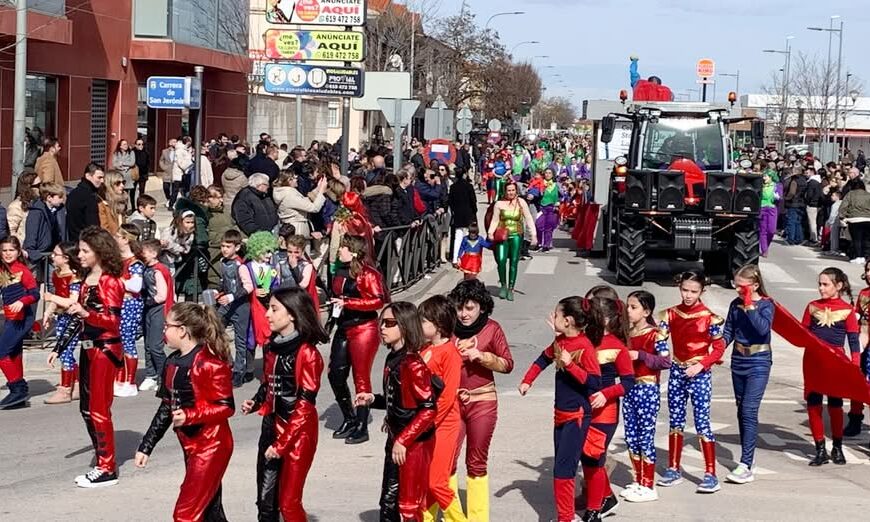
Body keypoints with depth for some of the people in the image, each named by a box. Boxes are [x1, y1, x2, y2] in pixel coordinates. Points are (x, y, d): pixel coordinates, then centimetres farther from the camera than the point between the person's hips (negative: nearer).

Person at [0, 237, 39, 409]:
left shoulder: (22, 270, -11)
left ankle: (18, 389, -4)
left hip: (22, 317, -8)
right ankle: (19, 395, 20)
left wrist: (22, 301, -30)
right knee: (14, 356, 12)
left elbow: (35, 294, -14)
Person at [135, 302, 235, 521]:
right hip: (190, 445, 9)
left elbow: (226, 407, -18)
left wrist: (189, 416, -29)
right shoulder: (173, 363, 8)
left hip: (211, 446, -9)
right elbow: (166, 407, 15)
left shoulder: (209, 364, -18)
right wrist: (146, 447, 15)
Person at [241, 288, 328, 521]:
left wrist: (282, 444, -17)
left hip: (298, 432, -7)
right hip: (271, 427, 7)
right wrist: (255, 403, -1)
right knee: (265, 501, 9)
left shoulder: (306, 354, -15)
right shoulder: (272, 347, 7)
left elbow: (305, 404, -16)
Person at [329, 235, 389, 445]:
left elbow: (378, 301, -21)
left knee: (361, 378, -2)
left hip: (364, 329, -8)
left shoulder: (367, 274, -14)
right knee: (336, 374, 6)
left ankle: (362, 427, 7)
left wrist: (348, 303, -23)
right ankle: (349, 419, 23)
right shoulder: (340, 271, 9)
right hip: (343, 329, 8)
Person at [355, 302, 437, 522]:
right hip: (396, 441, 9)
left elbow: (429, 409, -24)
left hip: (413, 445, -9)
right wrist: (373, 400, 6)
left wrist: (403, 441, -24)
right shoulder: (393, 359, 6)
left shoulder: (413, 365, -20)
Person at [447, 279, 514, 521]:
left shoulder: (492, 329, -6)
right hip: (452, 401, 1)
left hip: (482, 402, -1)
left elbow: (508, 364, -4)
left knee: (477, 463, 9)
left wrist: (482, 356, -17)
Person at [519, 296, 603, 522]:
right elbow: (544, 359, 22)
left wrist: (569, 364, -25)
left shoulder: (585, 347, -19)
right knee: (563, 467, 14)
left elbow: (594, 383, -22)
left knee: (563, 469, -9)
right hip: (560, 414, 8)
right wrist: (527, 381, 12)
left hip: (577, 416, -8)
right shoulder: (560, 340, 4)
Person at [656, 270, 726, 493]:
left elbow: (719, 348, -7)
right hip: (676, 372, 5)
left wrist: (701, 365, -17)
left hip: (699, 374, -5)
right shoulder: (671, 314, 3)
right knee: (675, 422, 12)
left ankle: (711, 474, -4)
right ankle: (673, 469, 22)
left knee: (702, 423, -7)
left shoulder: (709, 317, -9)